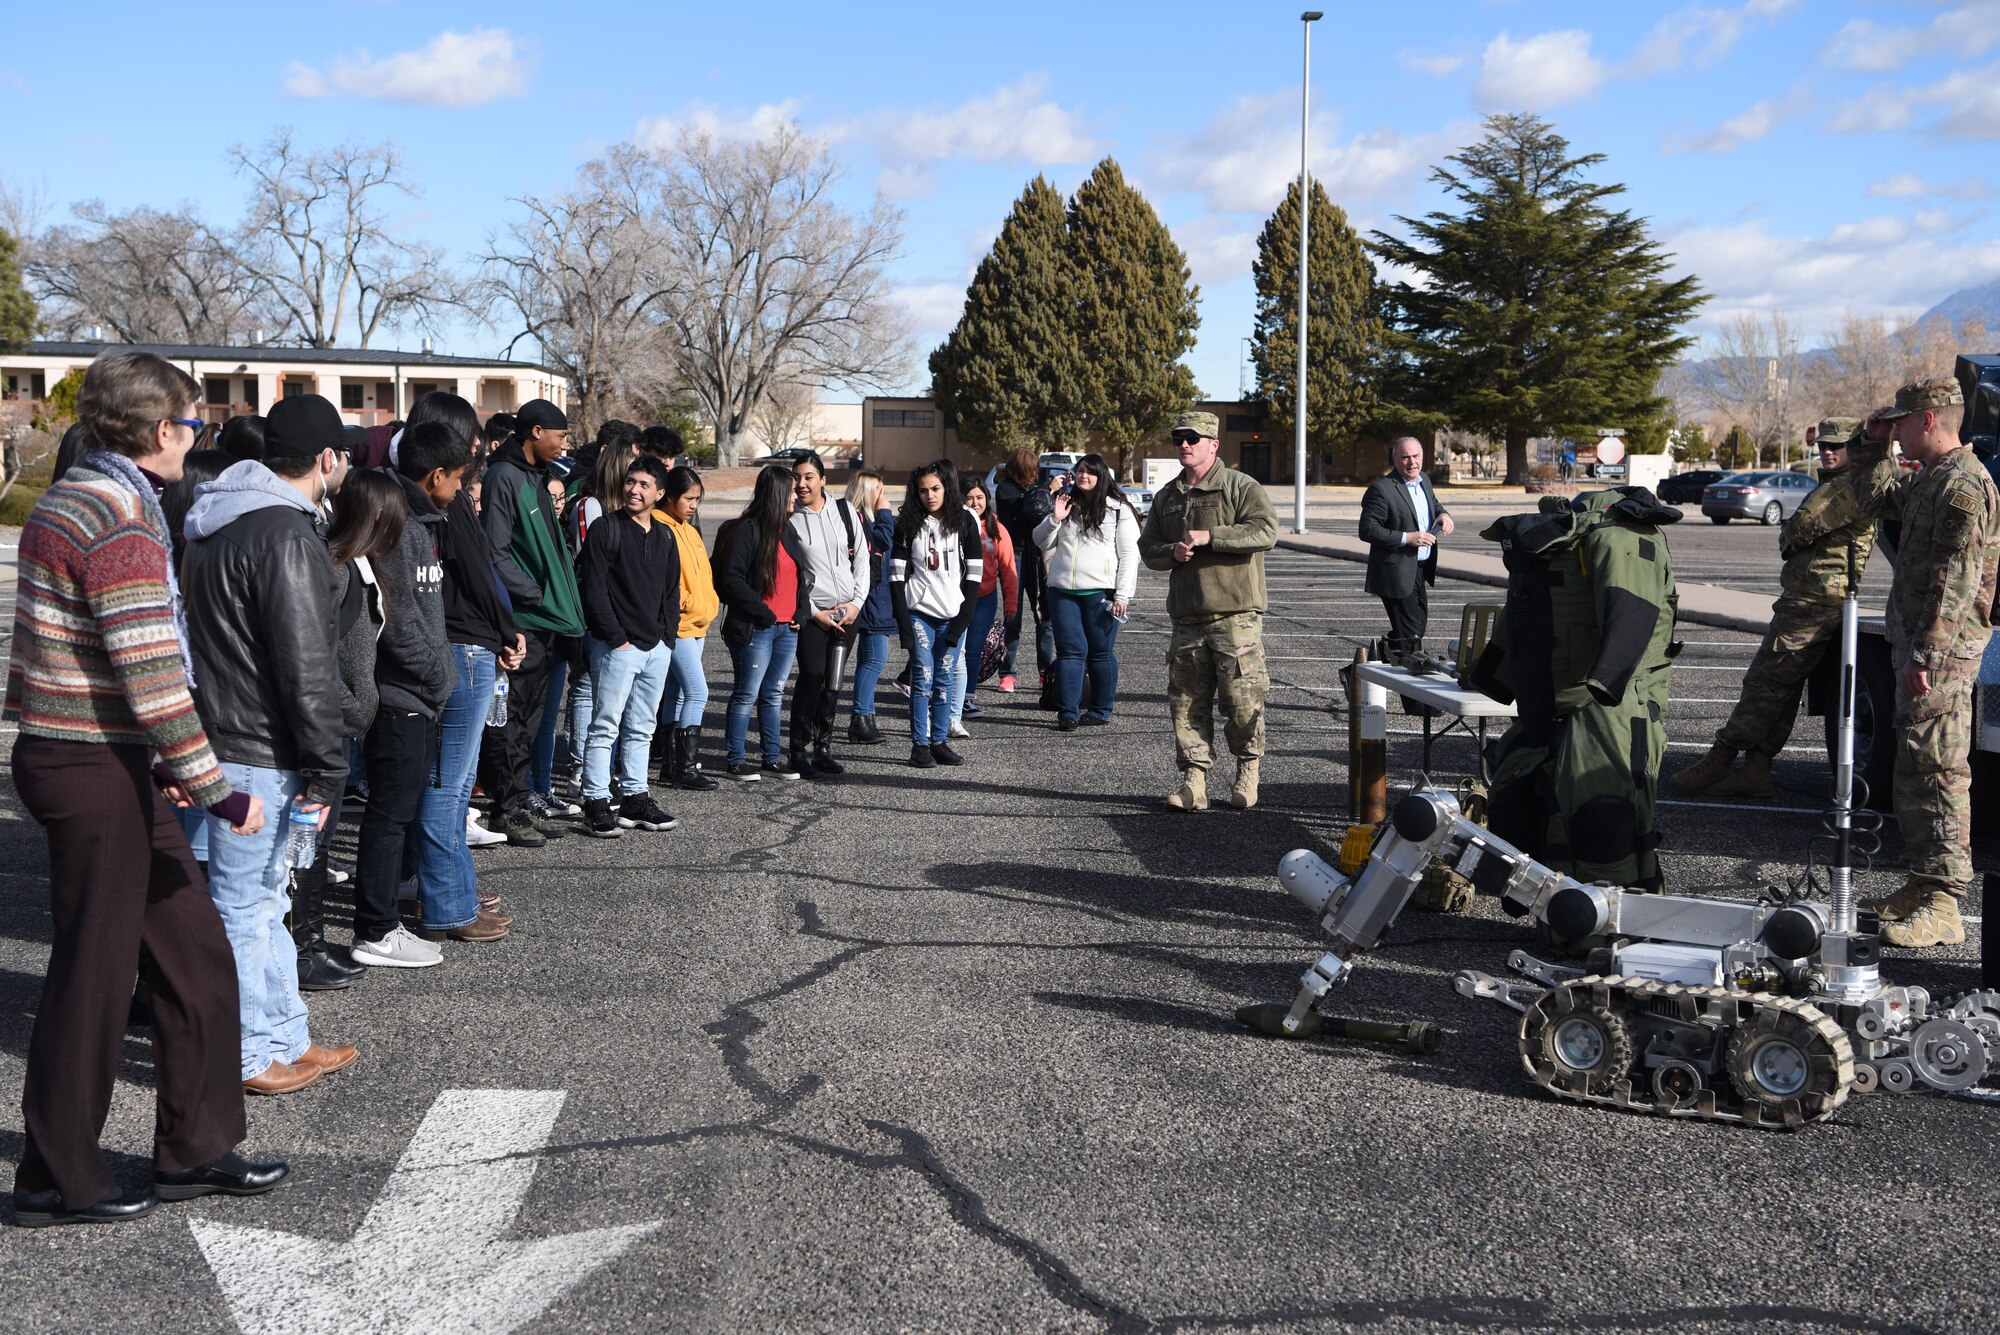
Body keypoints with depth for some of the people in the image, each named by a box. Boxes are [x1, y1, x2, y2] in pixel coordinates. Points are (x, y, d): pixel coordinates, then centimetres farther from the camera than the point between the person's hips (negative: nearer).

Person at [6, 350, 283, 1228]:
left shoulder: (75, 499, 14)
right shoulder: (121, 525, -19)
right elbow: (151, 678, -23)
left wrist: (157, 763, 22)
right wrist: (218, 791, -18)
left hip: (110, 767, 10)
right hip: (95, 773, -10)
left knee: (196, 951, 14)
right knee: (94, 973, 2)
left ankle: (196, 1149, 24)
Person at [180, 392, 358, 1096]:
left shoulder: (215, 525, 14)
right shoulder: (287, 538, -19)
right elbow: (305, 667, -21)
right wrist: (326, 768, -15)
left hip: (214, 737, 10)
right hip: (257, 754, -10)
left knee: (262, 898, 17)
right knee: (245, 905, 0)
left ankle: (286, 1038, 27)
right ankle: (245, 1057, 10)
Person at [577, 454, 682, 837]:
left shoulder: (665, 537, 14)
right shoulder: (606, 529, -5)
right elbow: (594, 591, -10)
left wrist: (667, 635, 8)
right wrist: (617, 637, -12)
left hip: (658, 648, 6)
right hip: (617, 646, -6)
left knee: (641, 729, 11)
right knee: (605, 727, -5)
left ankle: (634, 799, 17)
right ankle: (596, 804, -2)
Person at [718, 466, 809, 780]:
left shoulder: (787, 531, 15)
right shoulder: (747, 530, -11)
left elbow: (800, 575, 23)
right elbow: (732, 578, -17)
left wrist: (801, 611, 8)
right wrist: (762, 612, -17)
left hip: (787, 628, 8)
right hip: (756, 629, -8)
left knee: (774, 694, 13)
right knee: (747, 694, -2)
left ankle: (772, 758, 20)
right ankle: (736, 761, 5)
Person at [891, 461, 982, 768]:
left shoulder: (965, 521, 4)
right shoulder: (908, 524, 3)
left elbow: (974, 571, 2)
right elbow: (896, 572, 0)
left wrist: (964, 616, -6)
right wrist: (902, 619, -8)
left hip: (953, 614, 1)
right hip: (918, 612, -1)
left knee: (944, 680, 6)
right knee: (923, 678, -5)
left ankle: (940, 742, 13)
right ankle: (919, 745, -1)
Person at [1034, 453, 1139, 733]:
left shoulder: (1118, 510, 2)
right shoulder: (1067, 504, 16)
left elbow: (1129, 555, -1)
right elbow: (1041, 542, 17)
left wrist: (1122, 595, -9)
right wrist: (1054, 519, -2)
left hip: (1100, 592, -3)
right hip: (1063, 591, 3)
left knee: (1101, 652, 3)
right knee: (1070, 650, -1)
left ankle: (1101, 710, 12)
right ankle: (1068, 712, -1)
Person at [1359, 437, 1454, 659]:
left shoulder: (1424, 481, 8)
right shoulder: (1381, 489, -18)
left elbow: (1433, 503, 27)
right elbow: (1367, 530, -21)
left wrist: (1443, 514, 2)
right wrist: (1406, 538, -25)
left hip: (1420, 569, 9)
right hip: (1397, 572, -9)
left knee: (1419, 623, 21)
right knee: (1410, 634, -4)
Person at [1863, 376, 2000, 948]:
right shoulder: (1932, 479, 16)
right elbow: (1890, 505, 39)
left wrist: (1924, 655, -25)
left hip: (1942, 651, -10)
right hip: (1917, 643, 10)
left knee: (1940, 771, -10)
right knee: (1913, 768, 15)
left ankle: (1943, 905, -8)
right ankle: (1922, 883, 24)